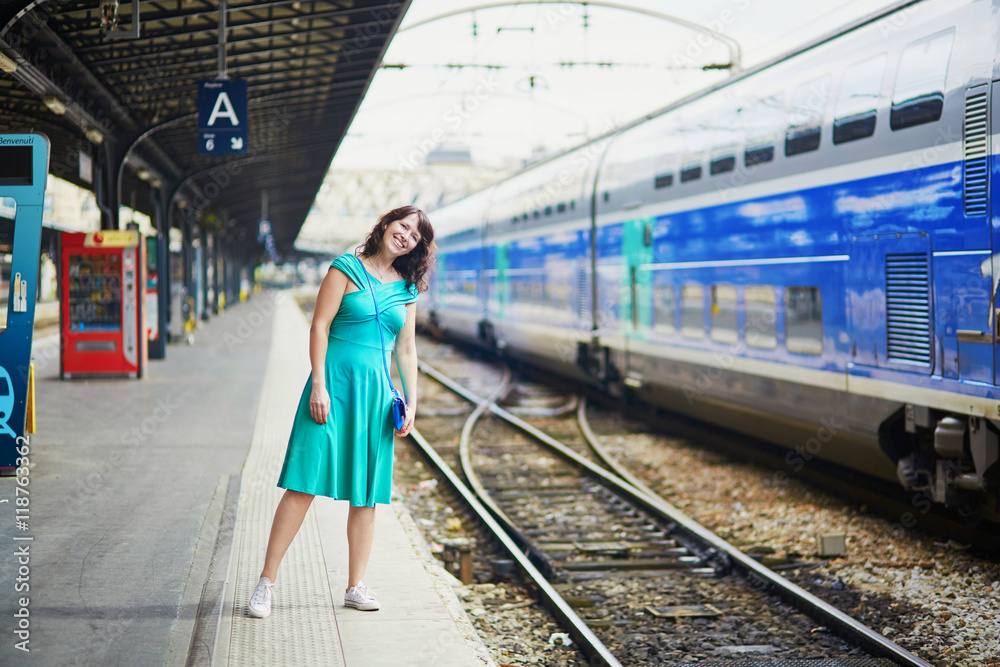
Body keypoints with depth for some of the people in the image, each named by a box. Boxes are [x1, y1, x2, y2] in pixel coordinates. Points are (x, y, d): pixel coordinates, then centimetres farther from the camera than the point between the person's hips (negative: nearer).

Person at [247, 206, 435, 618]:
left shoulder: (406, 289, 14)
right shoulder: (347, 268, 0)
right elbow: (319, 326, -5)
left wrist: (411, 402, 11)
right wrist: (318, 385, -13)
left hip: (377, 393, 5)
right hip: (335, 383, -5)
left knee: (367, 493, 5)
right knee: (304, 484, -9)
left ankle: (356, 586, 13)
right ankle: (266, 582, -4)